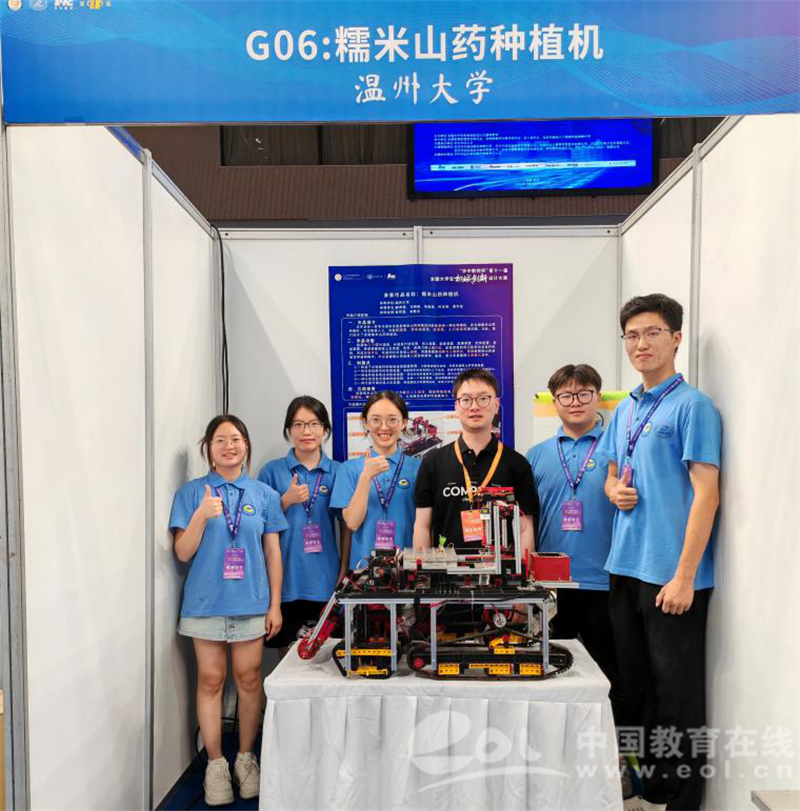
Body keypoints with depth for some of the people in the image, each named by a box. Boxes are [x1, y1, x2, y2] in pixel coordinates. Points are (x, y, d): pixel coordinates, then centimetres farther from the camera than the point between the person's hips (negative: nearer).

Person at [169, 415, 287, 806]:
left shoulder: (264, 494, 3)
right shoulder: (192, 492, 0)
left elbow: (273, 552, 6)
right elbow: (183, 553, -1)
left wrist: (275, 604, 3)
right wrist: (201, 516, -18)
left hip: (250, 602, 1)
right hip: (206, 601, -1)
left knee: (249, 679, 8)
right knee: (210, 681, 7)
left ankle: (245, 758, 27)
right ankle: (215, 763, 23)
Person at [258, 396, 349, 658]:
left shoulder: (337, 471, 2)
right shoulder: (272, 470, 1)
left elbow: (347, 525, 7)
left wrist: (345, 571, 0)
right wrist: (287, 500, -12)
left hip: (326, 579, 0)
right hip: (286, 577, 0)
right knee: (287, 651, 11)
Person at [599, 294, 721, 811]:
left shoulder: (693, 406, -9)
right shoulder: (625, 411, 12)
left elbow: (706, 494, -14)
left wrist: (684, 576, -18)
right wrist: (615, 490, -3)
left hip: (672, 574, -7)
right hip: (626, 568, 7)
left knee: (678, 692, 6)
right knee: (637, 685, 17)